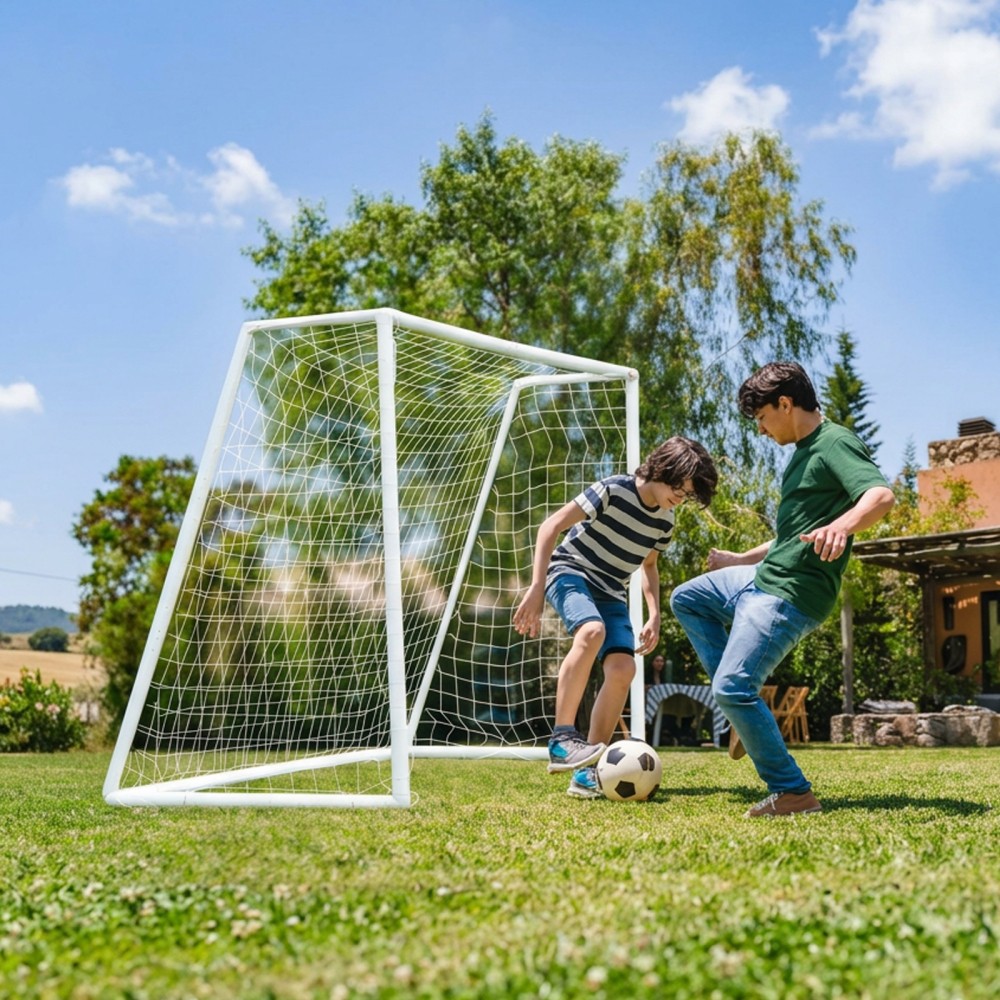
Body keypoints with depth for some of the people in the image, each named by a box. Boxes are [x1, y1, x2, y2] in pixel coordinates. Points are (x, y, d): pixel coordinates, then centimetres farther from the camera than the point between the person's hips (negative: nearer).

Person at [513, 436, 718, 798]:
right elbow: (551, 526, -19)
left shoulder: (664, 521, 3)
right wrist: (536, 588, -25)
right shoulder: (614, 491, -18)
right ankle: (562, 739, -35)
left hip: (610, 592, 6)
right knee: (592, 630, -37)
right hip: (570, 573, -6)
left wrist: (654, 615, 8)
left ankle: (587, 772, -9)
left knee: (623, 668, -15)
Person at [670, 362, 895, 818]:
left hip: (790, 594, -11)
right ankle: (743, 709, 16)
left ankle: (793, 794, -11)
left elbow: (881, 494, -33)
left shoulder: (835, 444, -14)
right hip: (761, 578, 11)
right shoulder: (802, 452, 17)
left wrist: (842, 526, -53)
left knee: (733, 688, -20)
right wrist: (741, 559, 38)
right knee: (686, 599, 27)